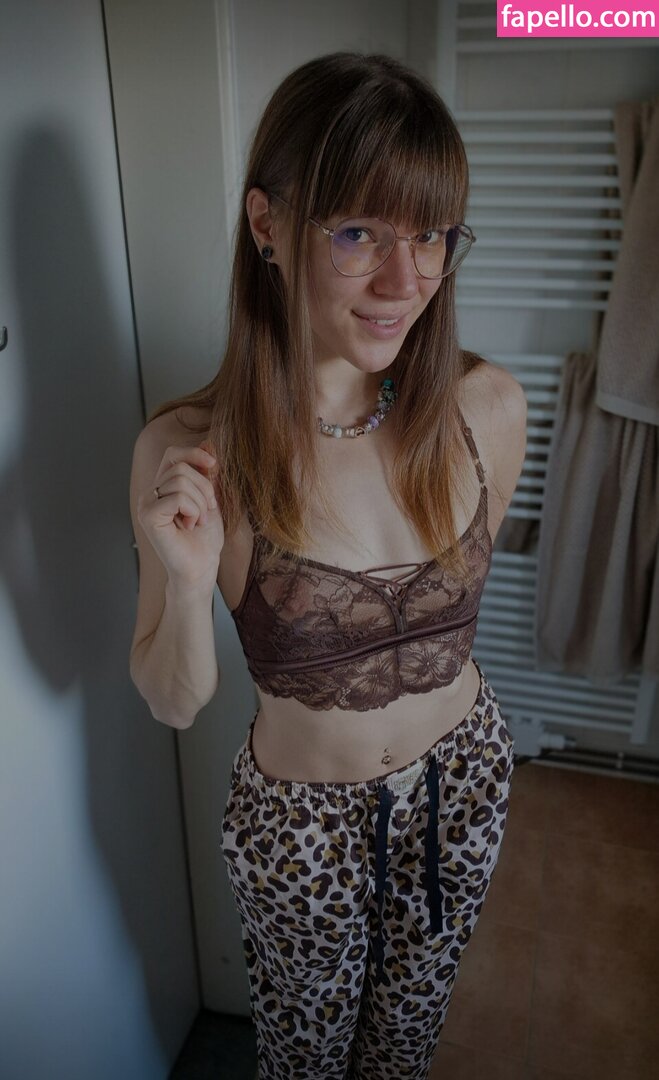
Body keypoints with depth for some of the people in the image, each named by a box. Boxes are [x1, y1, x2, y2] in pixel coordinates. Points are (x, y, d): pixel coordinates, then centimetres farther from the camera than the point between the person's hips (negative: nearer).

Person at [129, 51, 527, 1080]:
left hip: (462, 776, 3)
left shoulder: (489, 409, -17)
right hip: (300, 814, -2)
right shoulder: (189, 452, -25)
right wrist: (189, 584, -33)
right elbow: (176, 702, -15)